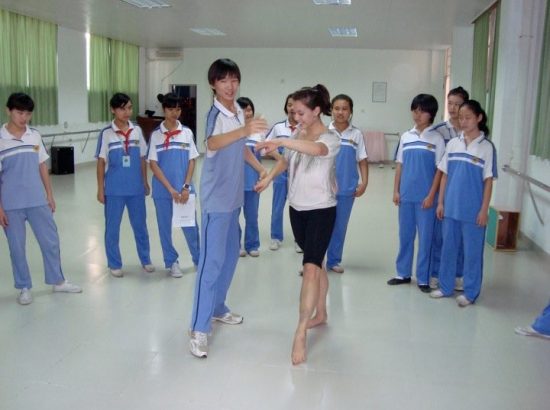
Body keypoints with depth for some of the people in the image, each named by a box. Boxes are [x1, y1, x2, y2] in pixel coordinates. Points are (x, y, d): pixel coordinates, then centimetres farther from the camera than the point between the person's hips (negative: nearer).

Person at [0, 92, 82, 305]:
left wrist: (49, 195, 9)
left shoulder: (35, 136, 3)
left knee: (51, 241, 10)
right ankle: (24, 288, 23)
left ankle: (58, 281, 26)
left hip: (38, 201, 4)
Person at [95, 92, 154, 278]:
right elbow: (101, 162, -4)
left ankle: (145, 259, 28)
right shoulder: (106, 133, -6)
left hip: (136, 188, 2)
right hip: (114, 189, -2)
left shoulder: (137, 131, 2)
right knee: (112, 227, 8)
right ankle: (115, 264, 23)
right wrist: (100, 189, -5)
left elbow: (142, 159, 9)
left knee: (140, 225, 12)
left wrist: (145, 182, 10)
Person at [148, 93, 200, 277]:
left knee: (190, 225, 6)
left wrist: (186, 187, -8)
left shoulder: (187, 132, 2)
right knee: (165, 227, 8)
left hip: (184, 188, 1)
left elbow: (191, 162, 3)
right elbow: (153, 164, -6)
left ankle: (199, 259, 24)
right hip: (163, 189, -1)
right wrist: (170, 189, -12)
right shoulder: (156, 134, -3)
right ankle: (172, 262, 24)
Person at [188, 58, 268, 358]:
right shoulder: (216, 113, -18)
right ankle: (199, 328, -4)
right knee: (212, 260, -10)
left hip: (234, 196, 9)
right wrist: (245, 130, -55)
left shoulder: (239, 111, 8)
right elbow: (212, 144, -40)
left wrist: (261, 169, 18)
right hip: (216, 198, -9)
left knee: (230, 255, 17)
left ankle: (217, 308, 33)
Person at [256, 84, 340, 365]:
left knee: (310, 267, -15)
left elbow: (317, 149, -41)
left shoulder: (331, 138, -16)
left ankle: (300, 334, -14)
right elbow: (287, 160, 22)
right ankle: (320, 313, 36)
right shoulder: (297, 135, 4)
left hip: (321, 210, -6)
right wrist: (268, 177, 8)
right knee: (315, 263, 19)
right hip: (297, 208, 7)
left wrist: (281, 141, -52)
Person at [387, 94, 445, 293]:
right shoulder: (406, 137, 9)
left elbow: (439, 170, -4)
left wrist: (431, 196, -10)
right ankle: (403, 273, 24)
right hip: (406, 195, 4)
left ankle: (423, 278, 13)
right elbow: (400, 165, 11)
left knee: (425, 237, 3)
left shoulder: (437, 139, -2)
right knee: (405, 235, 12)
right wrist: (396, 190, 5)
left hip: (425, 197, -4)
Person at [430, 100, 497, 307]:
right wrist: (440, 202, 6)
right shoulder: (453, 144, 4)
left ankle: (470, 292, 20)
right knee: (448, 247, 13)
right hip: (451, 207, 4)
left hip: (473, 210, -4)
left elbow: (488, 181, -5)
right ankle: (445, 286, 27)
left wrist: (484, 210, -8)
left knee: (472, 251, 7)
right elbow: (445, 175, 8)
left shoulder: (486, 147, -6)